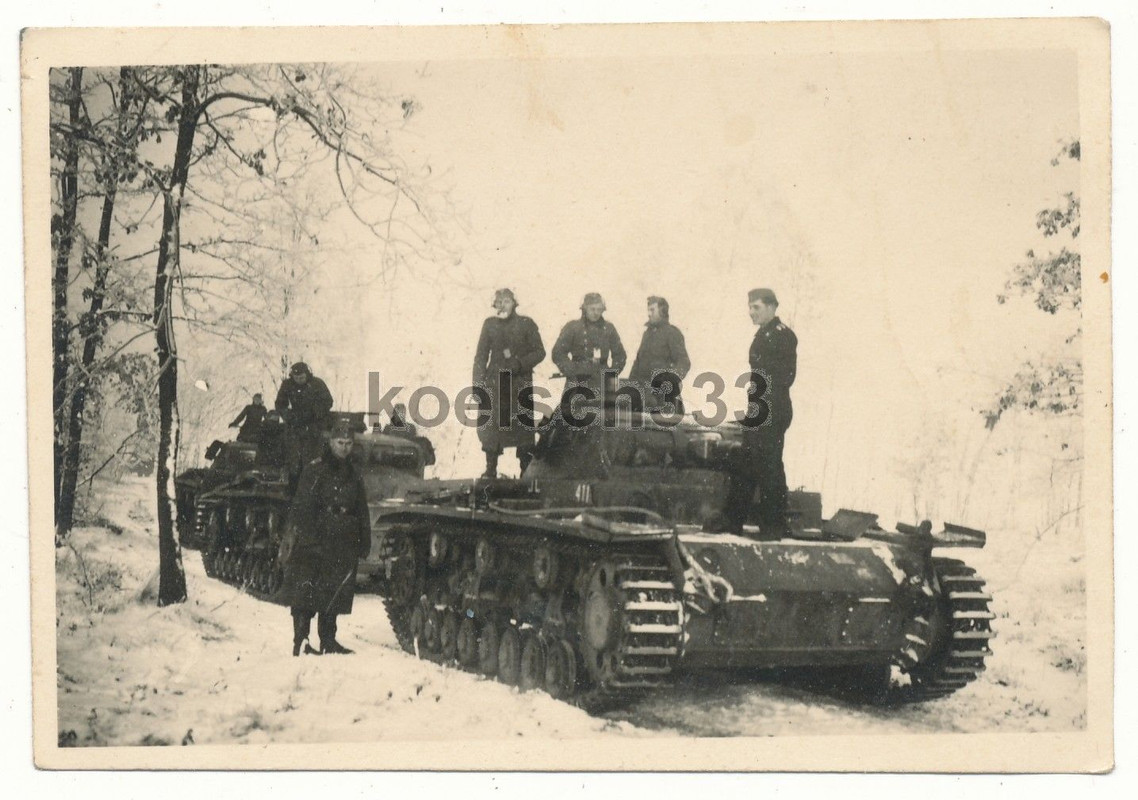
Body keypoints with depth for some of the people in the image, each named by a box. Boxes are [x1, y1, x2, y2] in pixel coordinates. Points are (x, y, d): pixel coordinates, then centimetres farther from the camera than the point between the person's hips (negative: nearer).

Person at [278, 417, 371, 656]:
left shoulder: (353, 475, 16)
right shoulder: (315, 470, -4)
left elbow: (362, 513, 21)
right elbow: (303, 508, -11)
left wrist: (364, 543, 15)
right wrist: (310, 540, -19)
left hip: (343, 545, 6)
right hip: (313, 544, -6)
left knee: (334, 595, 10)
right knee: (306, 593, -9)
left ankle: (328, 640, 18)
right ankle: (300, 642, -8)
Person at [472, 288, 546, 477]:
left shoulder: (526, 324, 4)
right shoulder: (490, 324, 10)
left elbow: (539, 352, 3)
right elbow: (481, 355, 11)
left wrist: (520, 363, -12)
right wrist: (478, 383, 3)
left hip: (521, 383, -2)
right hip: (495, 382, 2)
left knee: (523, 426, -3)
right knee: (490, 425, -3)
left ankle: (527, 470, 3)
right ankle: (490, 470, 4)